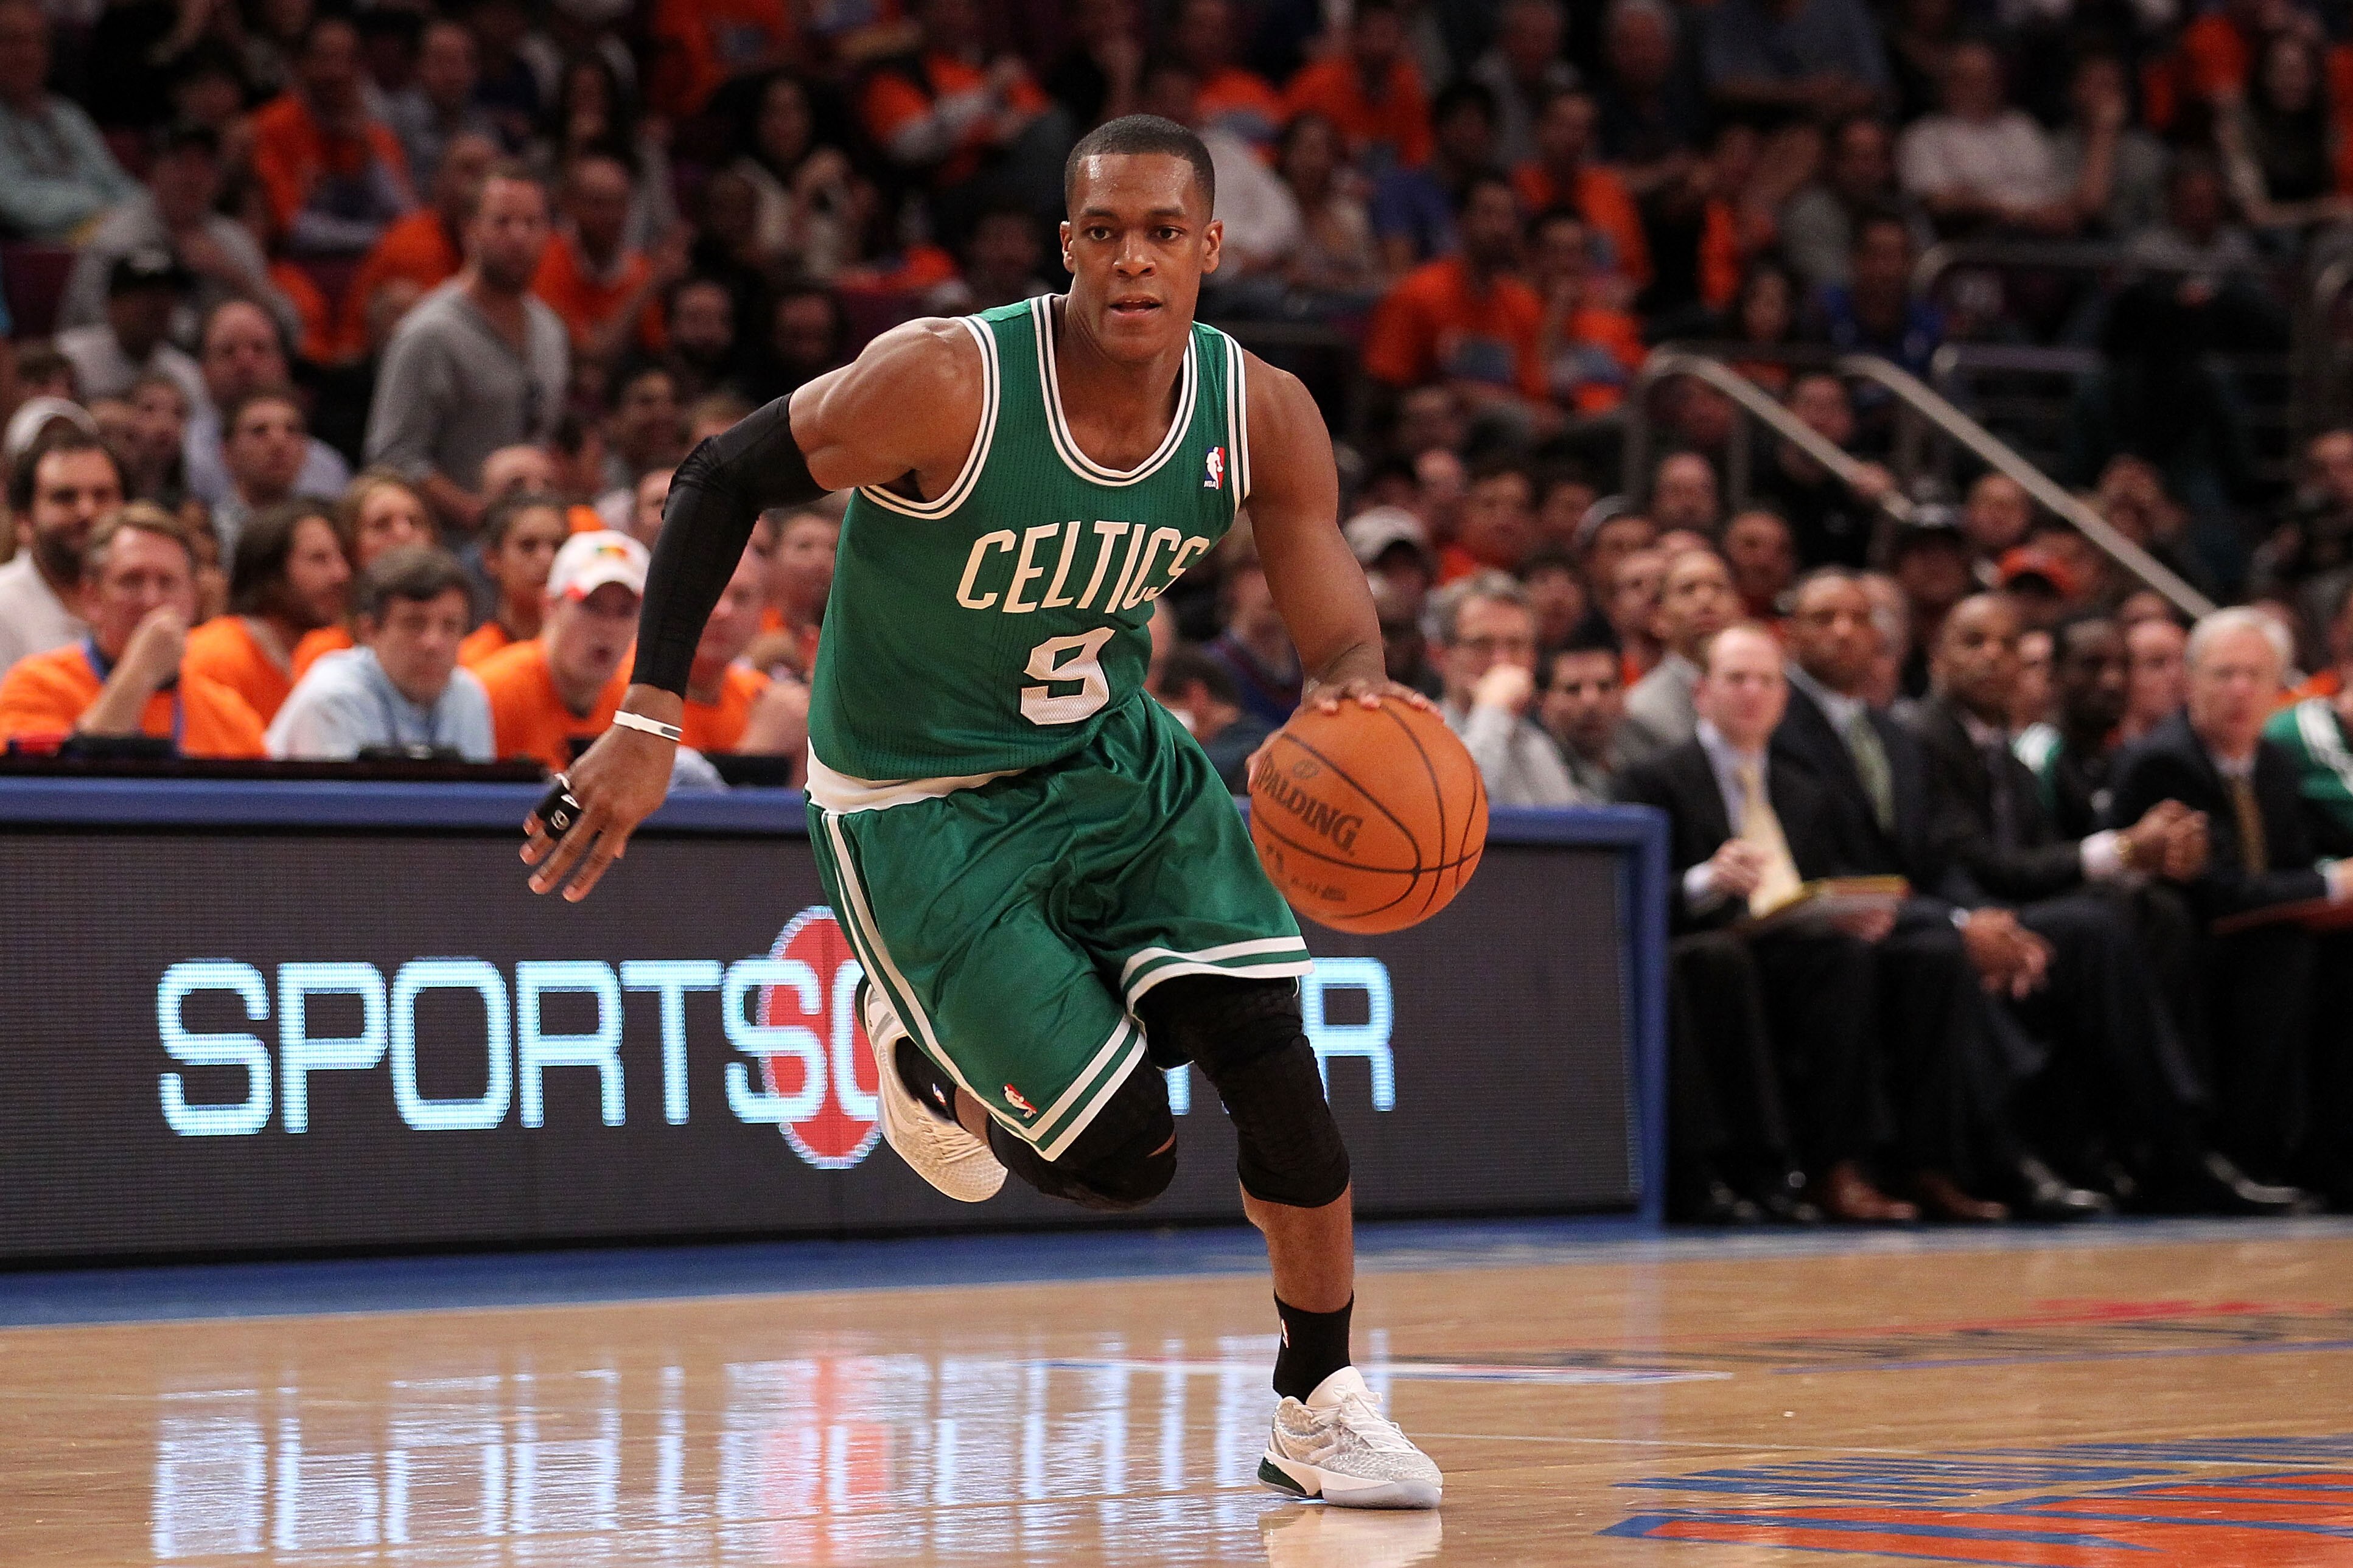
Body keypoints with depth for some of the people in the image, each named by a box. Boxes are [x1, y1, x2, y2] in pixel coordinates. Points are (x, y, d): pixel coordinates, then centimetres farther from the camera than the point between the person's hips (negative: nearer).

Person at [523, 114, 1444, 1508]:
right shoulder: (951, 384, -27)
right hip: (923, 805, -4)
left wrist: (1355, 689, -36)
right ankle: (928, 1056, 26)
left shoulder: (1264, 416, -13)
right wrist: (651, 720, -23)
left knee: (1270, 1052, -12)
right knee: (1125, 1156, -10)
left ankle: (1319, 1406, 9)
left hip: (1115, 755, 5)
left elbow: (1339, 629, -9)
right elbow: (724, 479, -16)